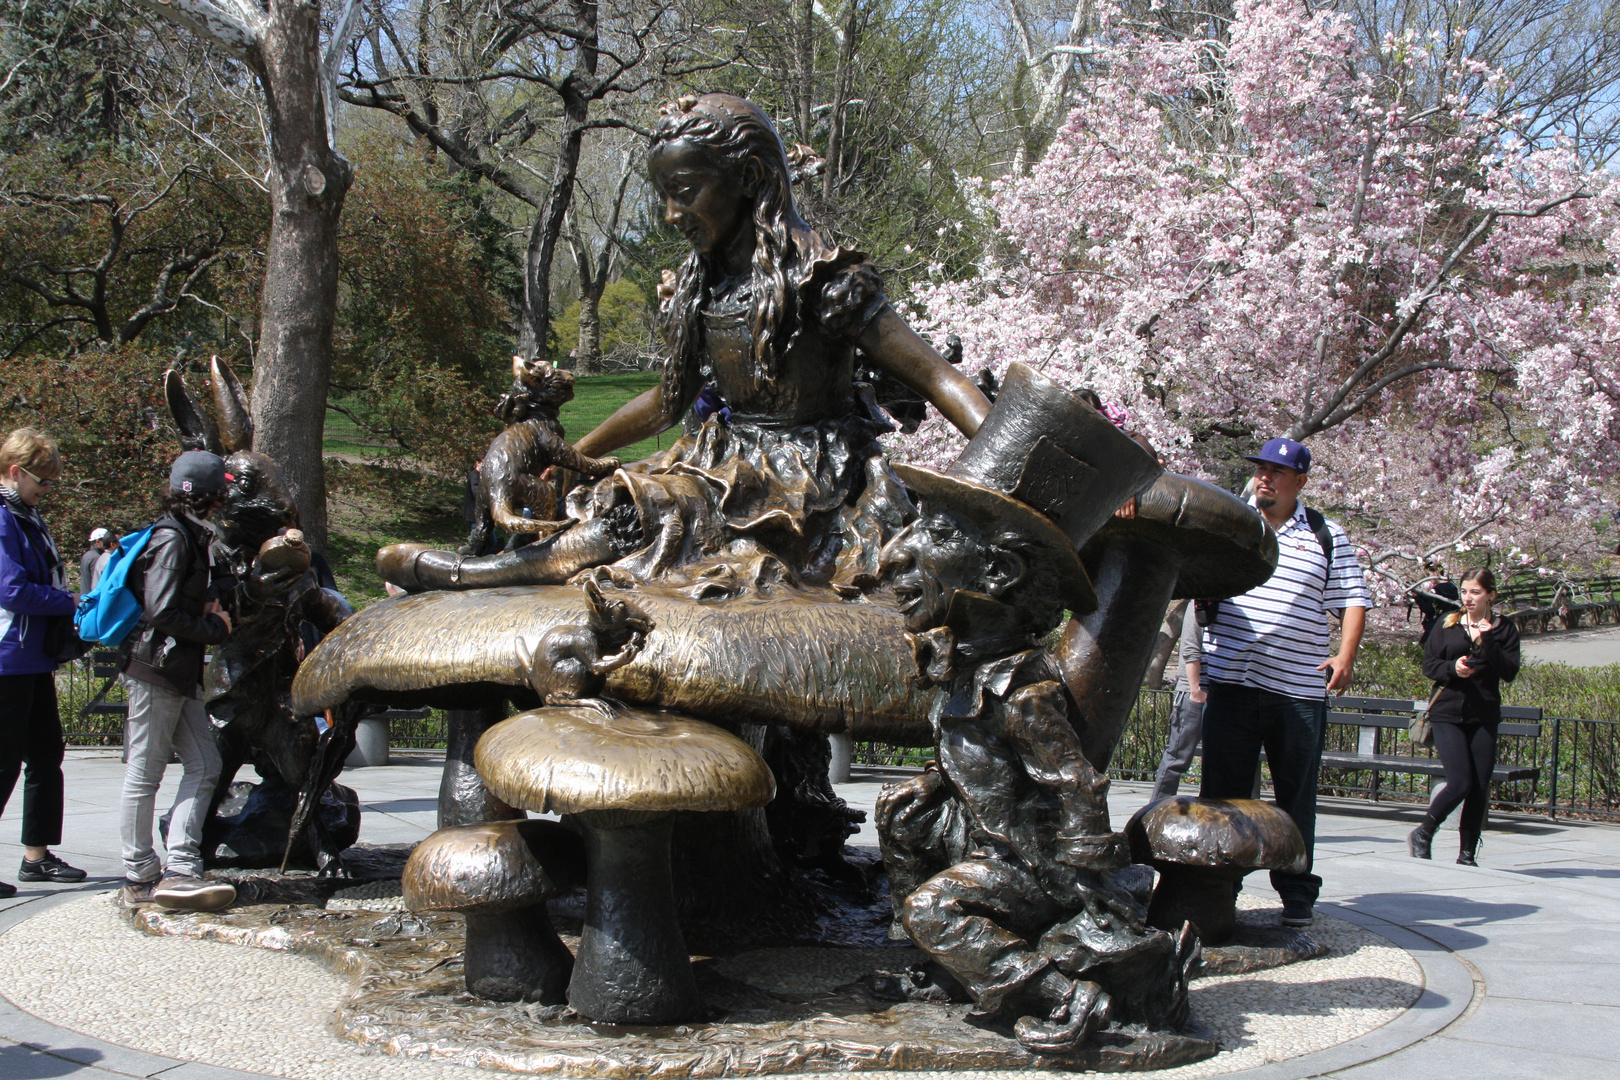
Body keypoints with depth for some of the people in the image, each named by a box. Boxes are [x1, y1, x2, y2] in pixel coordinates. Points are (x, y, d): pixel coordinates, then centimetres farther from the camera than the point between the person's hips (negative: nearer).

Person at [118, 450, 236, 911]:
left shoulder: (189, 536, 16)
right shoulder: (171, 538, -15)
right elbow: (162, 613, -21)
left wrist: (206, 609, 4)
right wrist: (215, 627, -9)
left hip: (180, 674, 10)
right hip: (155, 670, -10)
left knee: (204, 765, 5)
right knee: (145, 775, 0)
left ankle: (180, 870, 4)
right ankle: (140, 877, 8)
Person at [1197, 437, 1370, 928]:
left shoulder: (1327, 537, 9)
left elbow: (1353, 598, 8)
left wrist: (1345, 655, -7)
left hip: (1300, 688, 0)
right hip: (1230, 681, 0)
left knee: (1296, 795, 7)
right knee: (1222, 793, 3)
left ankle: (1297, 893, 18)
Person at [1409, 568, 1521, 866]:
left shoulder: (1504, 629, 5)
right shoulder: (1447, 624, 5)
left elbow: (1510, 672, -6)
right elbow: (1428, 664, 4)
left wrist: (1486, 641, -15)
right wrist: (1452, 668, -15)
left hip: (1484, 718, 2)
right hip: (1447, 714, -2)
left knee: (1480, 788, 1)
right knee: (1460, 783, -12)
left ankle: (1467, 855, 13)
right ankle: (1422, 835, 10)